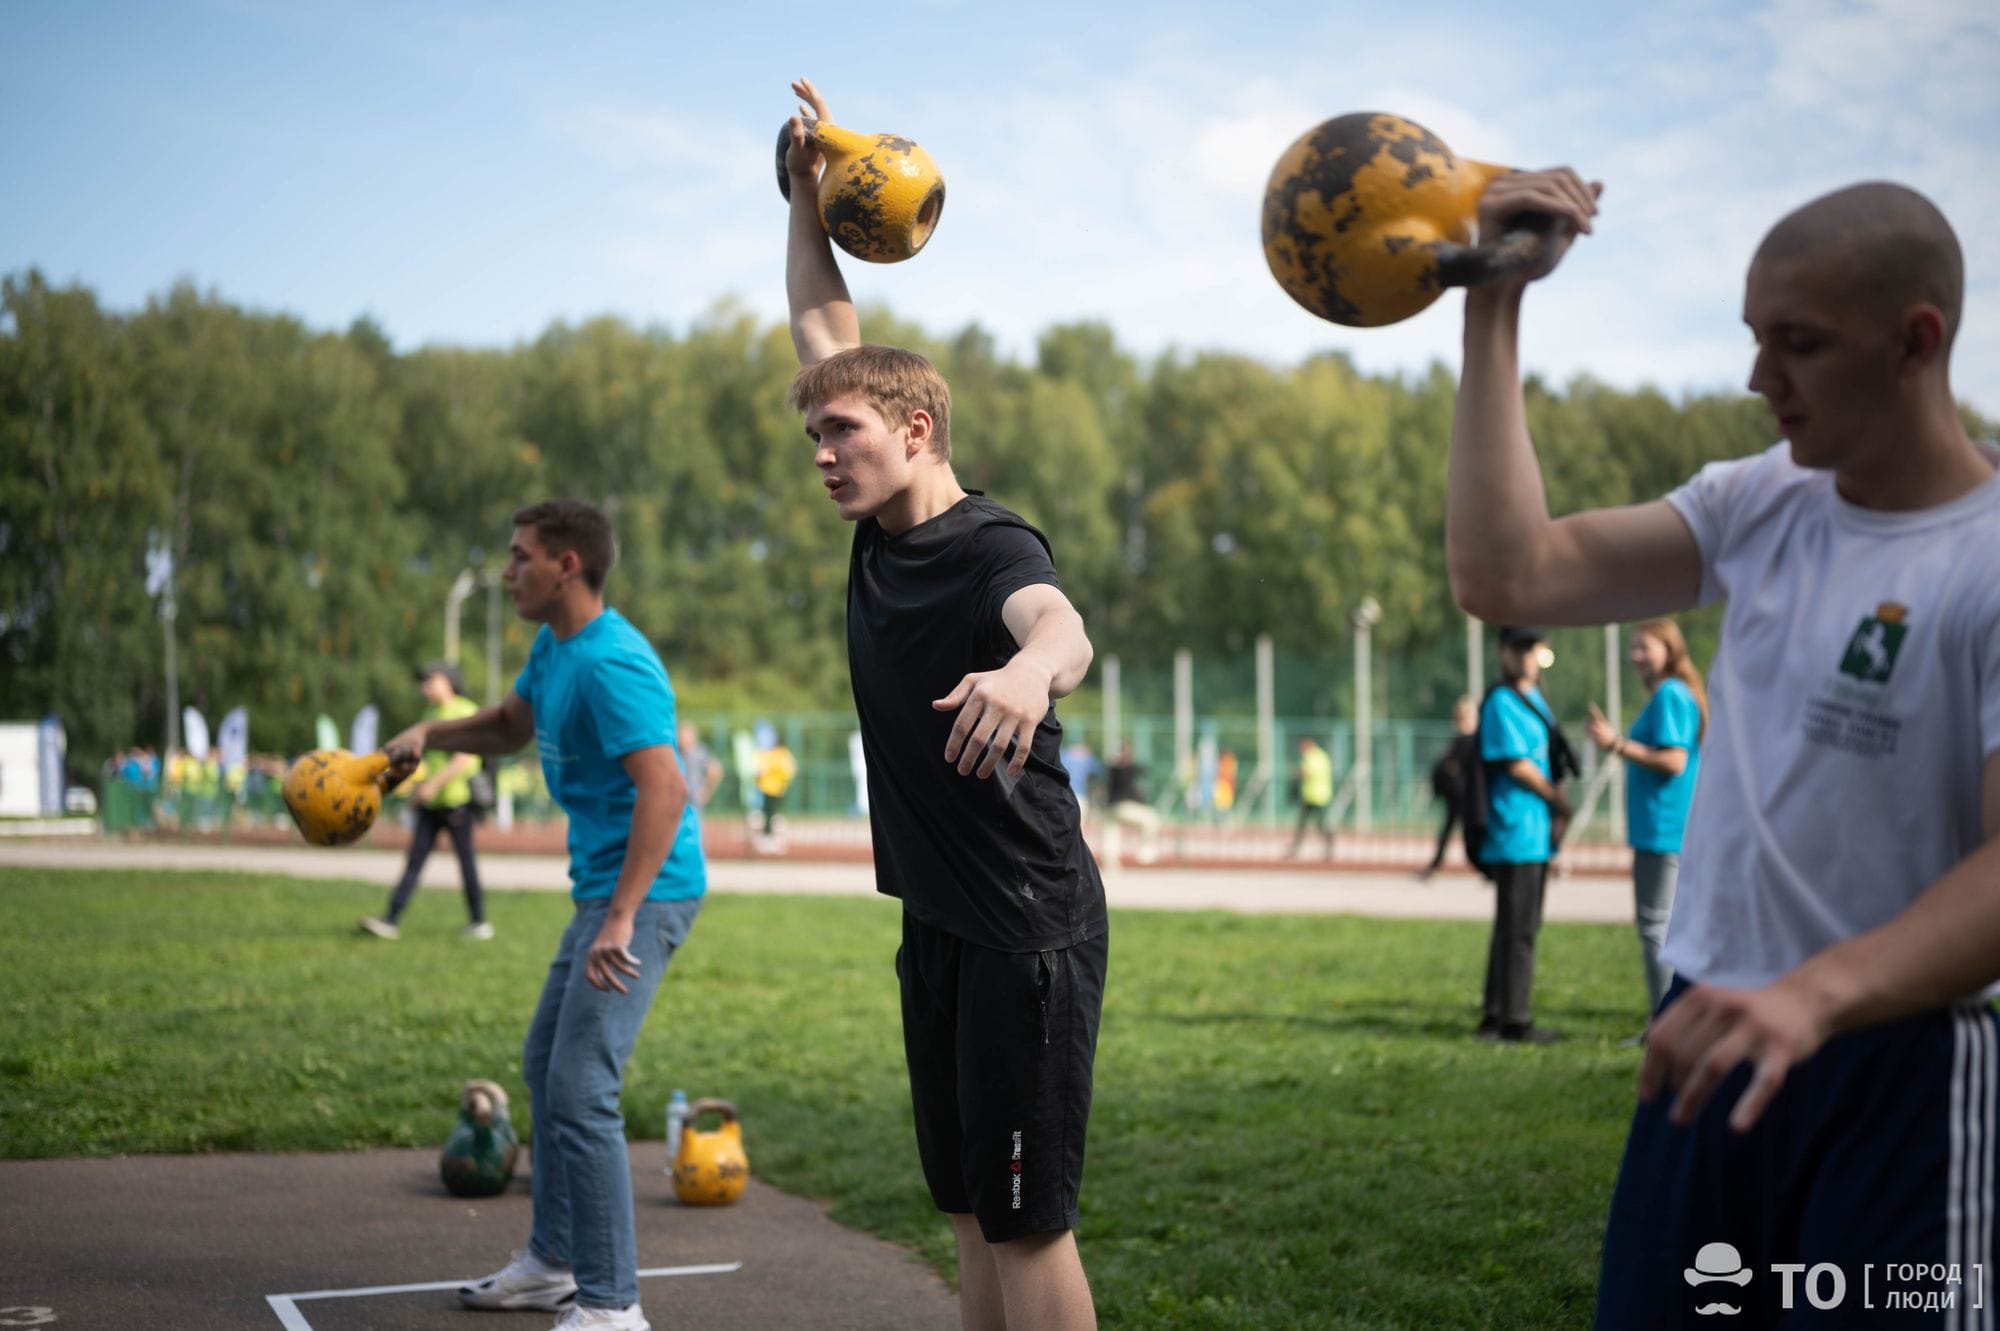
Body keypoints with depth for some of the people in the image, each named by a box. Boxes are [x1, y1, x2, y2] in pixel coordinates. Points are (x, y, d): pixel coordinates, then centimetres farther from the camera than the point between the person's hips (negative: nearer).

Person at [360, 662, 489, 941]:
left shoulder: (465, 712, -9)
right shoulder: (431, 714, 14)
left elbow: (464, 759, -17)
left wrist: (434, 784, -20)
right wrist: (417, 784, 17)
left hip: (457, 798, -7)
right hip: (429, 803, 7)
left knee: (466, 859, 2)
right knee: (415, 858, 1)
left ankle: (479, 922, 12)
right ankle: (391, 919, -4)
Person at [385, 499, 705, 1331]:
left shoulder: (611, 664, -21)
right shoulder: (552, 646, 11)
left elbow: (664, 789, -30)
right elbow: (511, 725, 30)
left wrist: (622, 918, -35)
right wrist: (432, 734, 12)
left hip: (644, 891, -11)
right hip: (601, 887, 11)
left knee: (581, 1092, -14)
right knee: (545, 1067, 19)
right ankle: (553, 1263, 32)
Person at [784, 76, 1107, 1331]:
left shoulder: (995, 548, -17)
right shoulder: (880, 532, 6)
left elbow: (1063, 627, -43)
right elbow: (825, 326, 18)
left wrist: (1028, 669, -65)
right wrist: (808, 192, 14)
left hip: (1029, 927, -9)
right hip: (941, 923, 9)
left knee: (1028, 1223, -5)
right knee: (973, 1215, 14)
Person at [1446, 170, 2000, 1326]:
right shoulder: (1762, 503, 5)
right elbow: (1508, 577, -2)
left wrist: (1817, 993, -41)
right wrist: (1496, 306, -1)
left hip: (1895, 1070, -6)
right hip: (1715, 1040, 6)